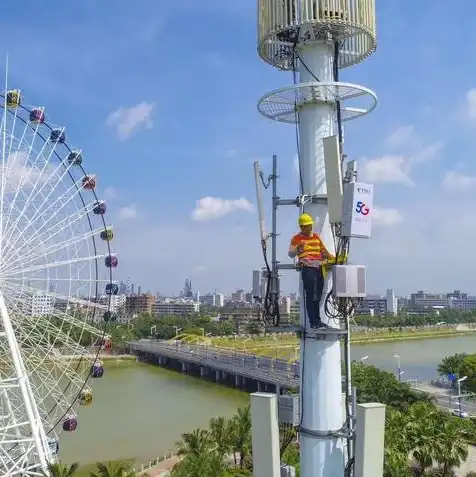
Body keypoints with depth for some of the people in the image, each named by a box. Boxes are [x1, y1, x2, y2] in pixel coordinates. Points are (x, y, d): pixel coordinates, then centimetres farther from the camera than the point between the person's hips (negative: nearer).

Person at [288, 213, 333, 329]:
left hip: (319, 268, 6)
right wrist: (297, 250, -21)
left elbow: (323, 250, 27)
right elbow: (290, 254, -1)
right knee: (311, 296, -8)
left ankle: (317, 321, 16)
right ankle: (314, 322, -5)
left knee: (318, 296, 9)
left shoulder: (316, 236, 20)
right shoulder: (297, 238, 2)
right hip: (308, 268, -6)